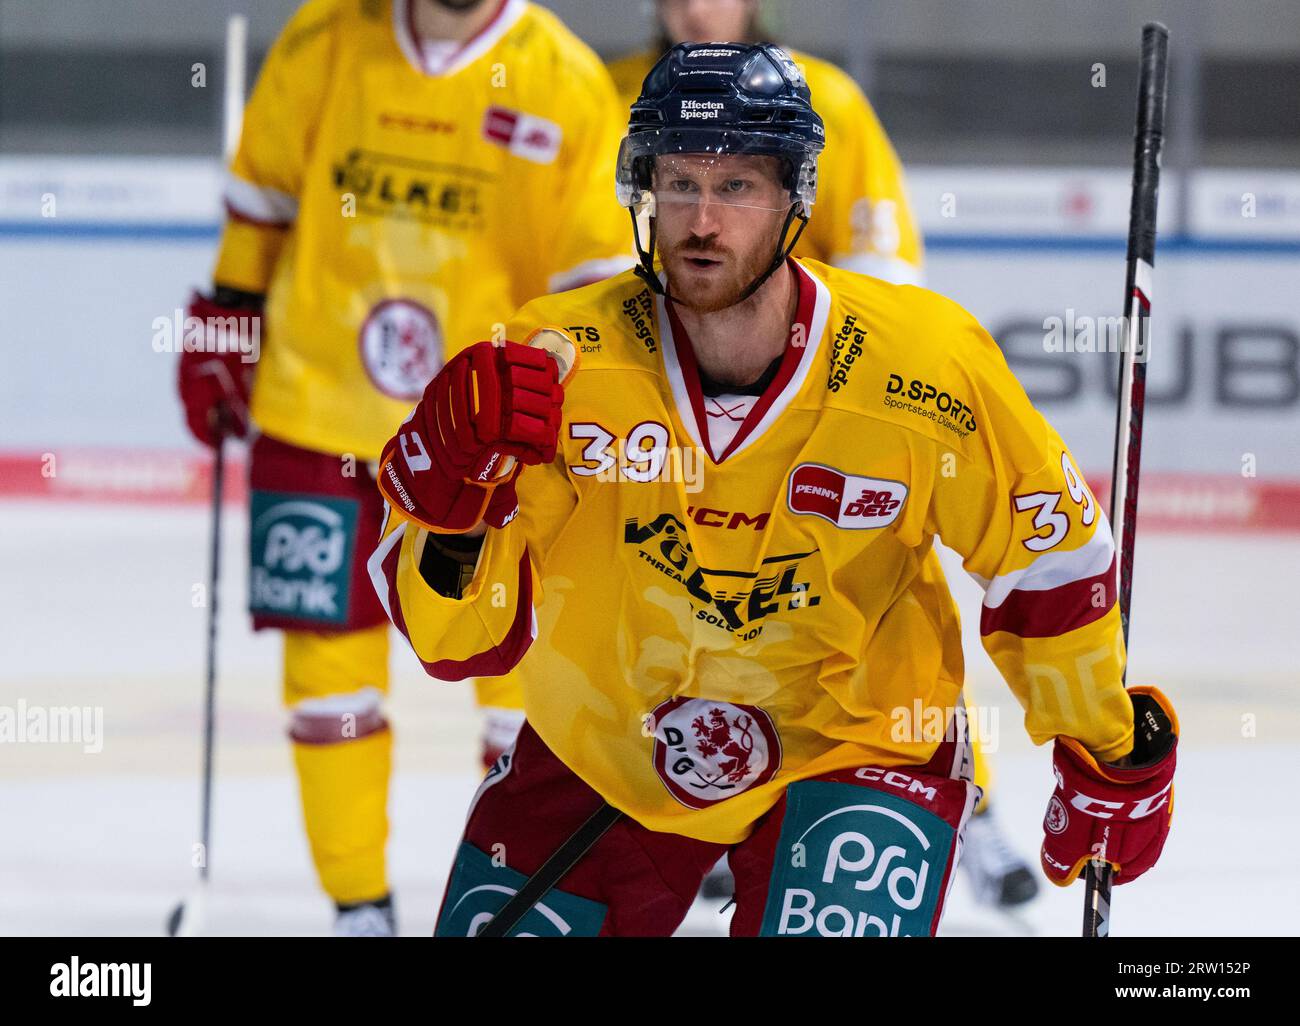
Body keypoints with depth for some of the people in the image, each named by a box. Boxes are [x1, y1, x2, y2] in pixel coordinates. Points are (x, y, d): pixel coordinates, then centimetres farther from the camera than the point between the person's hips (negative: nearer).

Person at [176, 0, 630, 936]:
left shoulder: (569, 84, -8)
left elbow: (600, 269, -2)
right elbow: (263, 189, 11)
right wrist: (227, 318, 12)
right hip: (319, 408, 1)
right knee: (329, 652, 2)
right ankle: (360, 906, 14)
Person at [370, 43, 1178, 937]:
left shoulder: (927, 365, -21)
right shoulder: (560, 360, -20)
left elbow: (1050, 551, -4)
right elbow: (462, 639, -18)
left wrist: (1108, 755, 3)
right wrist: (455, 507, -38)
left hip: (855, 745, -2)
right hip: (603, 747, 2)